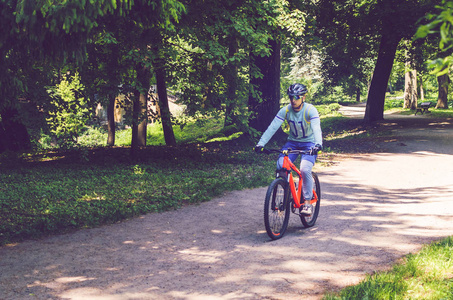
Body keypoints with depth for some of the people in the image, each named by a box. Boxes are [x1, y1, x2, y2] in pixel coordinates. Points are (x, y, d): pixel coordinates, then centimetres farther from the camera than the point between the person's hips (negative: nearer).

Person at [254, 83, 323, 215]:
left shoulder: (310, 110, -20)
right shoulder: (285, 110, -11)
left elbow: (316, 128, -35)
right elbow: (272, 127, -18)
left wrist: (318, 144, -54)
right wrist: (261, 143, -30)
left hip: (309, 143, -3)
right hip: (292, 142, 4)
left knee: (305, 170, -26)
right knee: (280, 167, -19)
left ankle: (307, 202, -10)